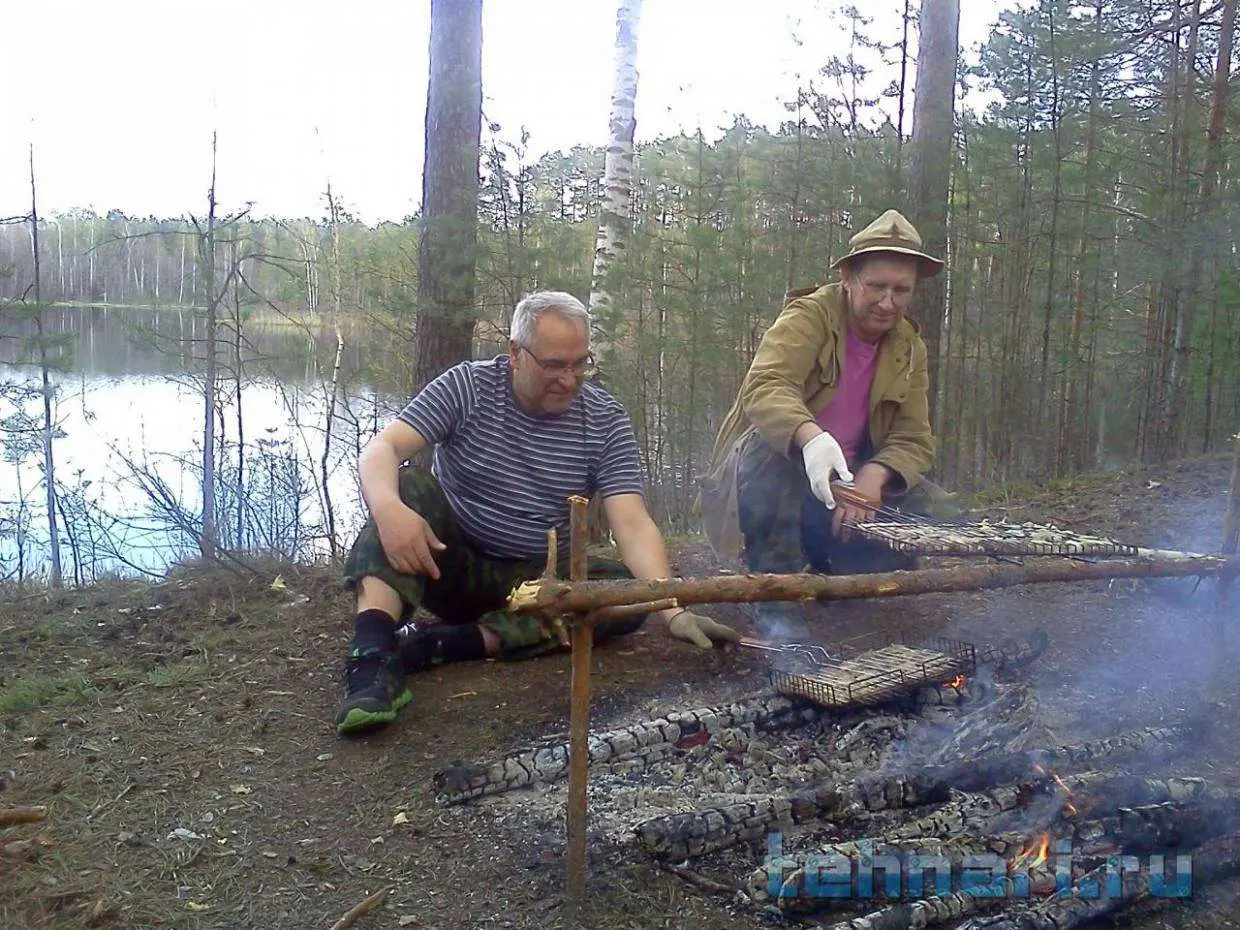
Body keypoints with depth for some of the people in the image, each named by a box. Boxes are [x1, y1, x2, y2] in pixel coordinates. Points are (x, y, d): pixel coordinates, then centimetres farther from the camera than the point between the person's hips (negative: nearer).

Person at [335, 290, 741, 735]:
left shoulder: (605, 419, -7)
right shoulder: (467, 387, -9)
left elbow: (632, 523, -16)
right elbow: (381, 449, -20)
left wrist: (673, 611, -31)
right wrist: (388, 506, -44)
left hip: (536, 580, 2)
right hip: (450, 566, -1)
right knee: (405, 483, -26)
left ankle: (448, 643, -30)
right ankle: (373, 651, -43)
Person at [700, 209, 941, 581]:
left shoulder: (910, 351, 5)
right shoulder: (808, 317, -13)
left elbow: (914, 440, -2)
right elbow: (765, 386, -30)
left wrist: (874, 475, -25)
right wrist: (810, 437, -51)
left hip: (840, 491, 5)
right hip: (766, 476, -5)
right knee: (772, 447, -35)